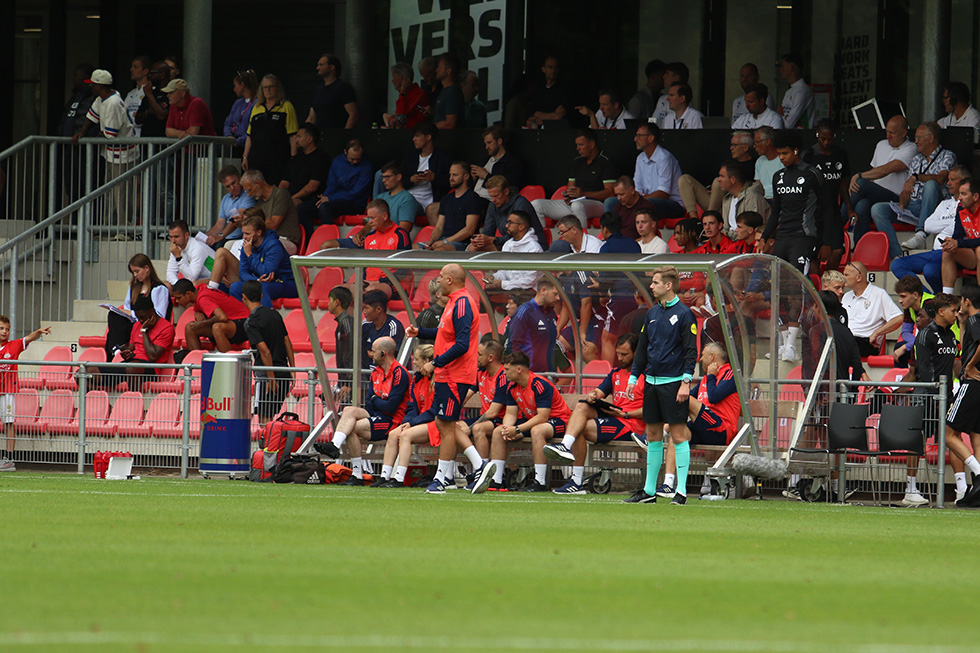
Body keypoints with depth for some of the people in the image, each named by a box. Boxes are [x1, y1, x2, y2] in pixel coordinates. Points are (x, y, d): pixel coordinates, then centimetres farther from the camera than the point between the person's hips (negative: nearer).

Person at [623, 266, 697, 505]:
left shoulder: (684, 314, -6)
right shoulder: (652, 313, 14)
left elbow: (691, 350, -9)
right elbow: (642, 348, 19)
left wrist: (686, 381, -16)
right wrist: (633, 377, 14)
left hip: (673, 382, -7)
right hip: (652, 381, 7)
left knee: (678, 435, -6)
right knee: (653, 435, 9)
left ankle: (681, 491, -6)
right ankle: (649, 490, 12)